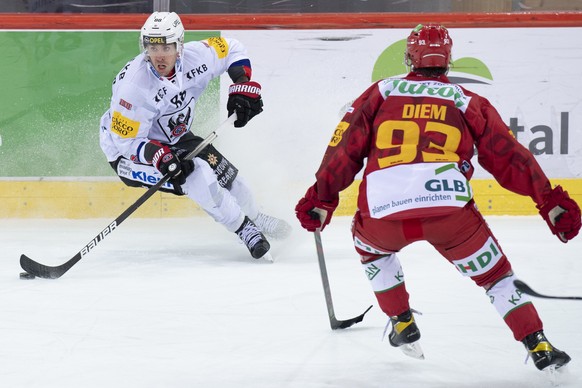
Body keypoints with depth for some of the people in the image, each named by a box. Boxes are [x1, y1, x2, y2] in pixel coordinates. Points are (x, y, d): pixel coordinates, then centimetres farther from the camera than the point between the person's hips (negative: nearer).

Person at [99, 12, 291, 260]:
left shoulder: (195, 57, -19)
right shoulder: (134, 85, -35)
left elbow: (231, 50, 2)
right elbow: (126, 140, -28)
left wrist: (243, 88, -9)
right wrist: (159, 156, -41)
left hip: (172, 138, 7)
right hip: (128, 151, -6)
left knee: (222, 171, 4)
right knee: (196, 174, -26)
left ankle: (255, 218, 36)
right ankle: (245, 231, -9)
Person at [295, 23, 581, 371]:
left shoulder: (381, 93, 21)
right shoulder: (467, 102, 19)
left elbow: (345, 148, 15)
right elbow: (509, 156, 15)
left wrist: (322, 198, 20)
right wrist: (551, 201, 15)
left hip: (383, 213, 1)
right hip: (450, 208, -1)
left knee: (370, 243, 36)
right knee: (495, 274, 16)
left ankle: (402, 324, 32)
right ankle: (540, 348, 5)